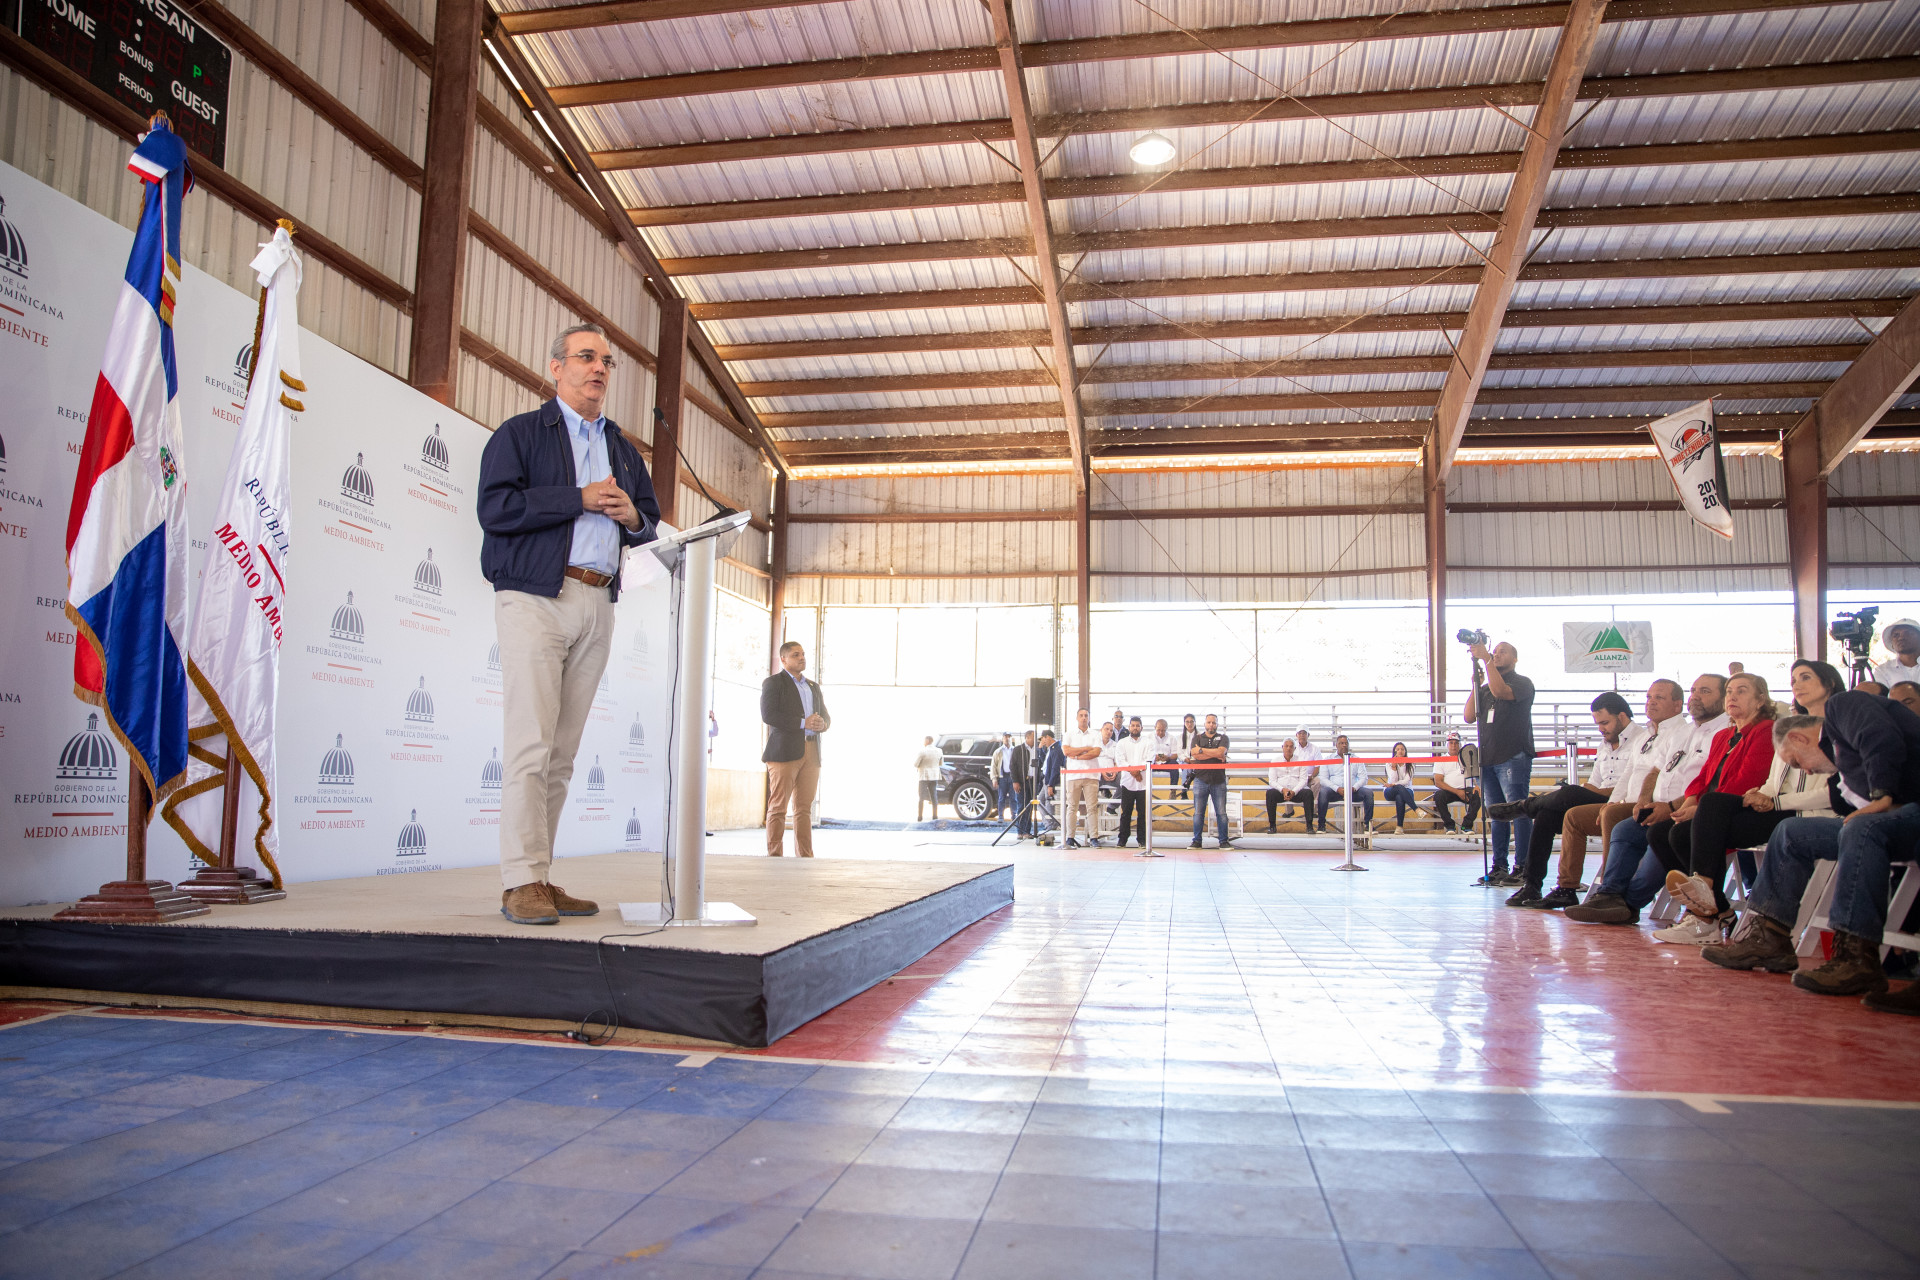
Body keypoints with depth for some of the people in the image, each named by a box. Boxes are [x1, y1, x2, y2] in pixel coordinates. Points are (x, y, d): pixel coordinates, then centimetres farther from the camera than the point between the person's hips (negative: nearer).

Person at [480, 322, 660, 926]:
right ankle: (522, 882, -7)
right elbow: (494, 508, -8)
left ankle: (540, 877, 9)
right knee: (531, 744, -11)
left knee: (563, 752, 5)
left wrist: (632, 515, 3)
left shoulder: (623, 449, 23)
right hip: (535, 598, -5)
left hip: (597, 605, 5)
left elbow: (651, 520, 27)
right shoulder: (520, 433, 6)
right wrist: (580, 498, -11)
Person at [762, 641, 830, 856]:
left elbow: (826, 717, 23)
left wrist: (821, 723, -2)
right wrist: (803, 723, -13)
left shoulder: (813, 687, 24)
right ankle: (773, 855, -4)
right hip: (785, 752, -6)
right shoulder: (773, 682, 4)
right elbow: (768, 715, -10)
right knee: (778, 807, -6)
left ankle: (805, 856, 8)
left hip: (811, 754, 6)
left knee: (804, 808, 6)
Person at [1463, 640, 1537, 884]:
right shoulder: (1485, 688, 21)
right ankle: (1499, 868, 10)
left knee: (1518, 812, -10)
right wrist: (1475, 686, 6)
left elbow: (1500, 691, -19)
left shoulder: (1522, 683, 2)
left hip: (1513, 757, -7)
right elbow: (1470, 716, 13)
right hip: (1488, 758, 7)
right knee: (1497, 814, 7)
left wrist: (1486, 659, -19)